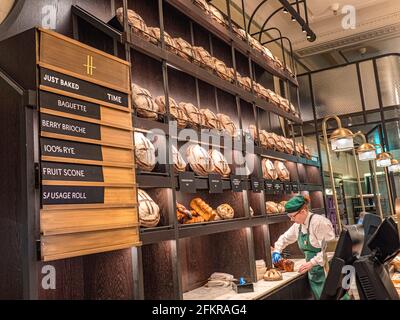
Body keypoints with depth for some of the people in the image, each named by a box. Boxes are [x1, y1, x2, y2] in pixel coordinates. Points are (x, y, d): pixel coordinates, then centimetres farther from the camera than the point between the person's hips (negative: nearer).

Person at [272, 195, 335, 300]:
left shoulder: (320, 222, -19)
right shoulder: (298, 225, 6)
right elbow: (285, 238, 23)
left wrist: (312, 262, -23)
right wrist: (277, 251, 10)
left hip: (326, 271, -7)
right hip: (313, 274, 7)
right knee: (318, 296, 12)